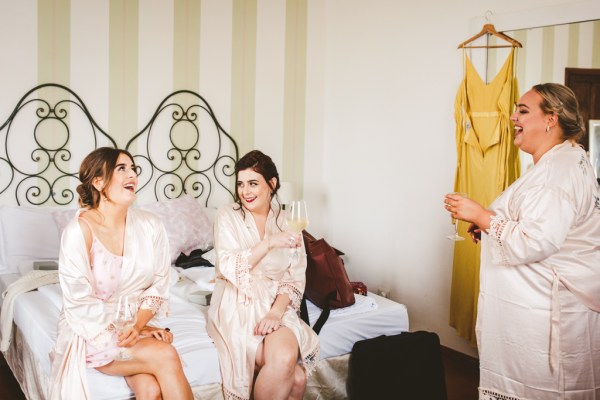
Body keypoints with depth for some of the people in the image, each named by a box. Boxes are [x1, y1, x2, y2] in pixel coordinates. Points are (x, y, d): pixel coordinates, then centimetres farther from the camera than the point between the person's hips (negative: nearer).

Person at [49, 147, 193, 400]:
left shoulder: (150, 225, -2)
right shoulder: (79, 231, -15)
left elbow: (158, 286, 1)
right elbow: (80, 303, -15)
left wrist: (137, 325, -15)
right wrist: (132, 332, -16)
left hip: (140, 323, 4)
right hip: (91, 333, -3)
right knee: (166, 356, -25)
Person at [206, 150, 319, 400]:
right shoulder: (227, 216, 1)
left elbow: (295, 278, 2)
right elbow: (229, 268, -12)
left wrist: (276, 311, -15)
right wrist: (269, 243, -23)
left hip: (276, 305, 3)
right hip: (237, 306, -3)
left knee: (286, 357, -31)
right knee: (294, 376, -27)